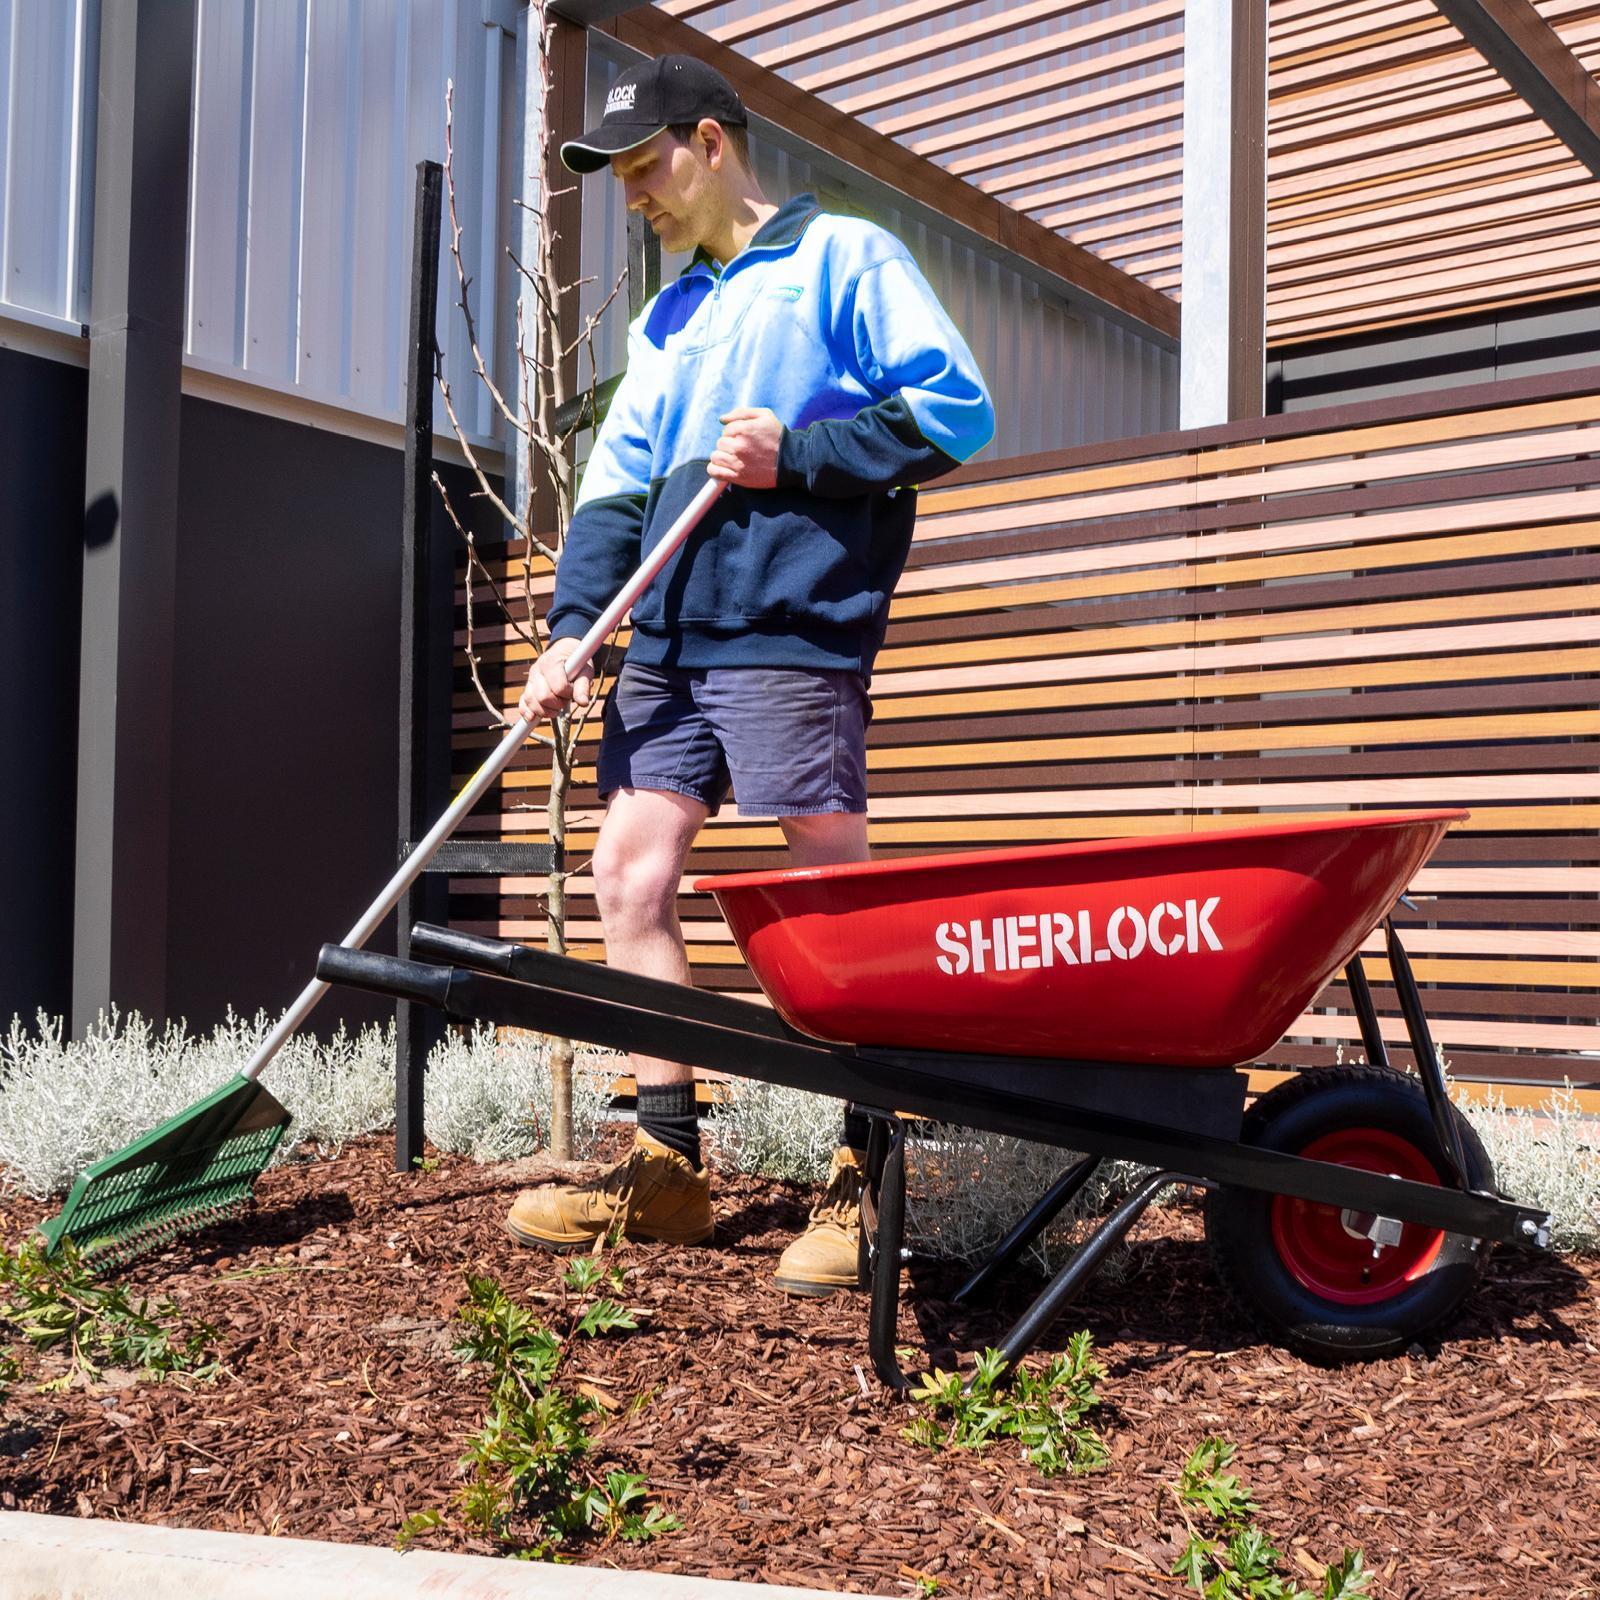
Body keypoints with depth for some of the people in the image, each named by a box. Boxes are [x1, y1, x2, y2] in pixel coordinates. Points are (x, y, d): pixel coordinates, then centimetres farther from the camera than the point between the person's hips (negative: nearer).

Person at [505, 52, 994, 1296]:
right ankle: (668, 1166, 14)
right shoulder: (664, 321, 25)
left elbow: (960, 408, -6)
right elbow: (614, 492, 19)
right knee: (630, 874, 4)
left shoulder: (844, 257, 4)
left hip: (791, 633, -8)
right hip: (668, 645, 8)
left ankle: (870, 1180, 4)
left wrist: (797, 456, -11)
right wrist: (571, 629, 5)